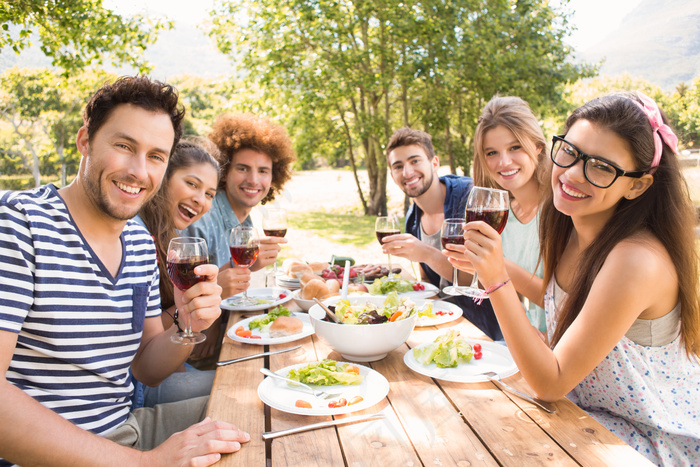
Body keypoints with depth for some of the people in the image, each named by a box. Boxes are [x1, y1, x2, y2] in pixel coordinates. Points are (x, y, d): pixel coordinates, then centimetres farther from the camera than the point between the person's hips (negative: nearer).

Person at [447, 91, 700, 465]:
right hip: (589, 413, 6)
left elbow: (551, 383, -28)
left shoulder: (637, 261, -31)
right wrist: (497, 266, -1)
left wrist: (498, 280, -36)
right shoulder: (573, 229, -8)